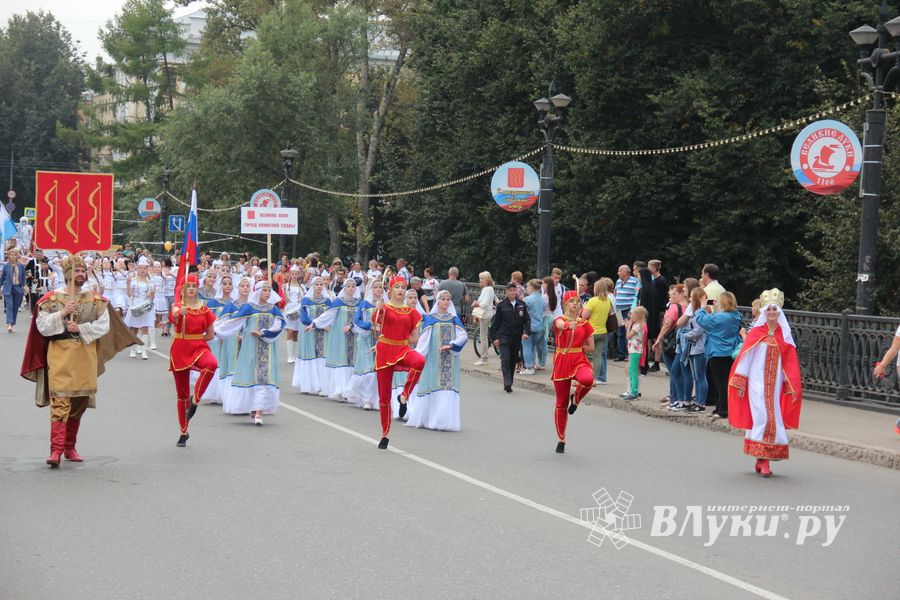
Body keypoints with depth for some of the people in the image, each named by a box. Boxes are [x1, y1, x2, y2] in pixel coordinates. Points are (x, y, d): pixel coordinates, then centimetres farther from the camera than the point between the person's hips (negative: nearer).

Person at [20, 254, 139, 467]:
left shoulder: (95, 299, 8)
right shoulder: (52, 298, 2)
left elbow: (104, 325, -1)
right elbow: (42, 325, -4)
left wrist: (81, 328, -13)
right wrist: (62, 314, -16)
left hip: (86, 355, 3)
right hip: (60, 354, -3)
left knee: (79, 402, 9)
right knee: (60, 402, -12)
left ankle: (70, 447, 21)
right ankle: (56, 450, -16)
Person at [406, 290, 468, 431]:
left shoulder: (454, 319, 10)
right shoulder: (430, 318, 4)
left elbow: (463, 335, 0)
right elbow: (423, 339, -1)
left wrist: (451, 345, -15)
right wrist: (418, 356, -8)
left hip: (450, 359, 2)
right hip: (434, 359, -2)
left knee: (449, 387, -3)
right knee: (432, 387, -1)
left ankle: (444, 419, 0)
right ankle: (427, 418, 8)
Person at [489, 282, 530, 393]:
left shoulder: (522, 305, 5)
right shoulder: (501, 305, -2)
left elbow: (527, 320, 7)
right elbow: (496, 322, 1)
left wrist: (526, 332, -9)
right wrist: (495, 337, -3)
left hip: (517, 338, 3)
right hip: (504, 337, -3)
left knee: (513, 361, 8)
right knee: (505, 360, -13)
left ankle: (509, 383, 17)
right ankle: (507, 383, -20)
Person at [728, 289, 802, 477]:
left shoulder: (784, 336, 6)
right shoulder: (756, 333, -1)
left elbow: (790, 363, 8)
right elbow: (745, 357, -1)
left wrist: (792, 388, 4)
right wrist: (740, 383, -5)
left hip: (775, 384, 3)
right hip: (757, 382, -3)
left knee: (773, 420, 2)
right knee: (762, 418, -10)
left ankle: (762, 461, 11)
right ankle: (763, 461, -6)